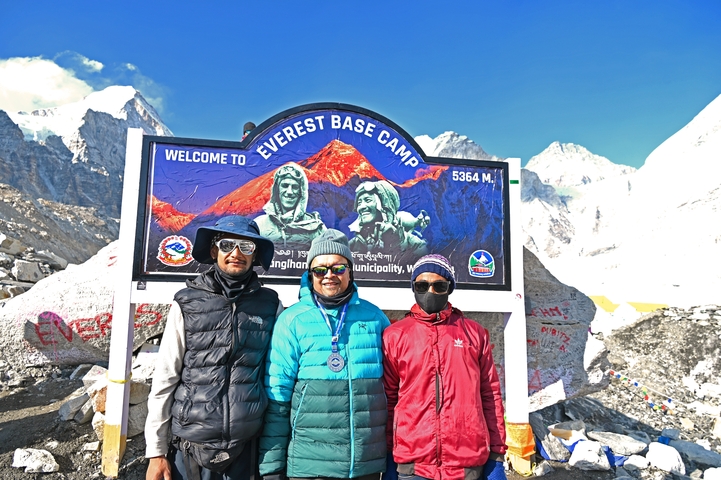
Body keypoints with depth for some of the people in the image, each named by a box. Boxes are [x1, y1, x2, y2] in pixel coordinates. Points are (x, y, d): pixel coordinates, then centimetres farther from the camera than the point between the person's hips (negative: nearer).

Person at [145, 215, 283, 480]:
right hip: (189, 448, 0)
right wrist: (156, 451, -1)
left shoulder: (270, 305, 0)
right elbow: (164, 380, -2)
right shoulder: (187, 304, -4)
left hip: (243, 449, 1)